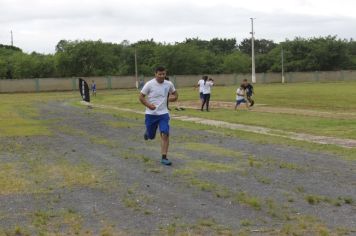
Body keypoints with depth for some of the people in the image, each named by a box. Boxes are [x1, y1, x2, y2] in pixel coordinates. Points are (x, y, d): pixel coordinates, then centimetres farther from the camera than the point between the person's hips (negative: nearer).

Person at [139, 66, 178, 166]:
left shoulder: (169, 84, -1)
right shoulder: (149, 84, -11)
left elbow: (175, 94, 16)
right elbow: (141, 97, -5)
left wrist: (173, 97, -8)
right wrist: (148, 105, -21)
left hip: (163, 113, 2)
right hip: (151, 114, -1)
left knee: (165, 134, -14)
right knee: (151, 136, 11)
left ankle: (164, 158, -6)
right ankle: (147, 132, 50)